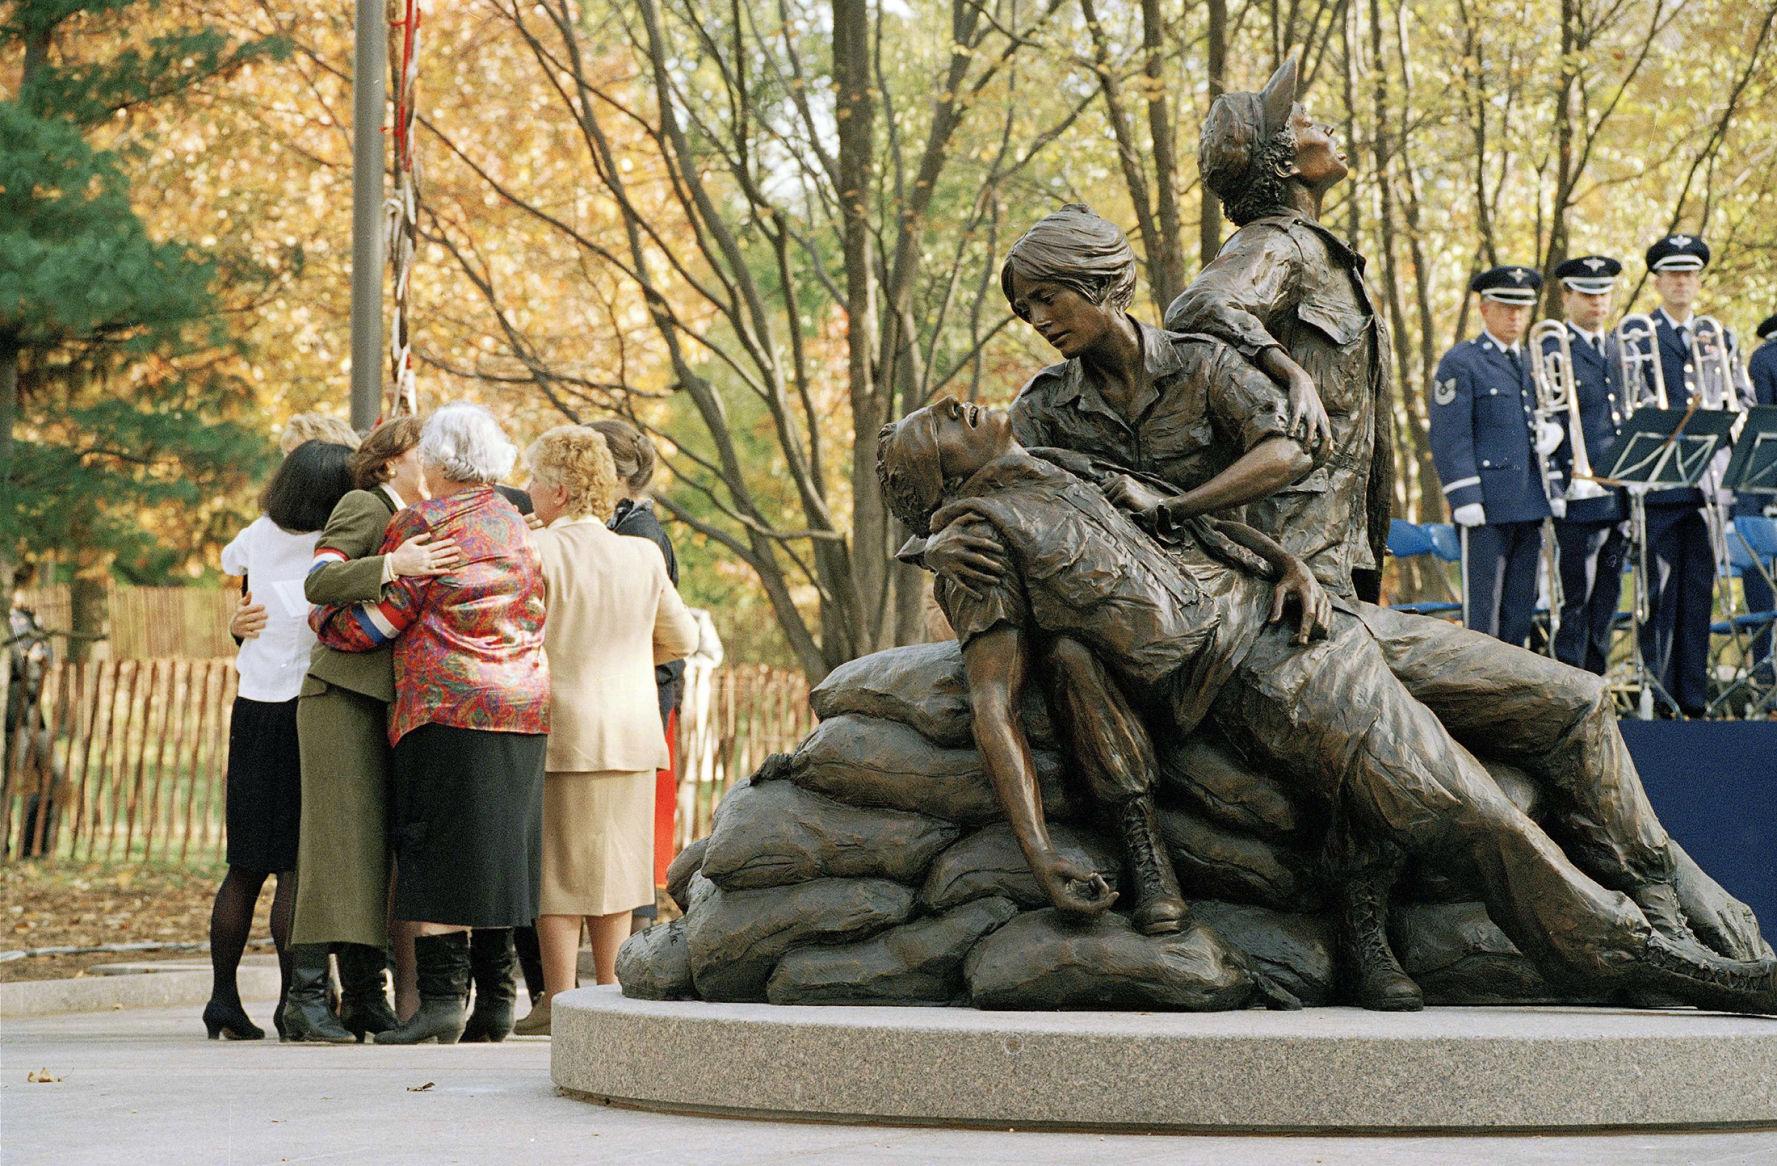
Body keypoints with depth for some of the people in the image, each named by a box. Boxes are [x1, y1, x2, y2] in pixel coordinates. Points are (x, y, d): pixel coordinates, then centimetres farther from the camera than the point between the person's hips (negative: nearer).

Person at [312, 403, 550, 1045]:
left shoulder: (421, 523, -6)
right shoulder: (516, 525, 16)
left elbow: (375, 619, -5)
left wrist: (321, 618, 12)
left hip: (448, 704, -7)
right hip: (522, 709, 7)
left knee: (435, 854, -6)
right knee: (494, 851, 10)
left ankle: (440, 998, -11)